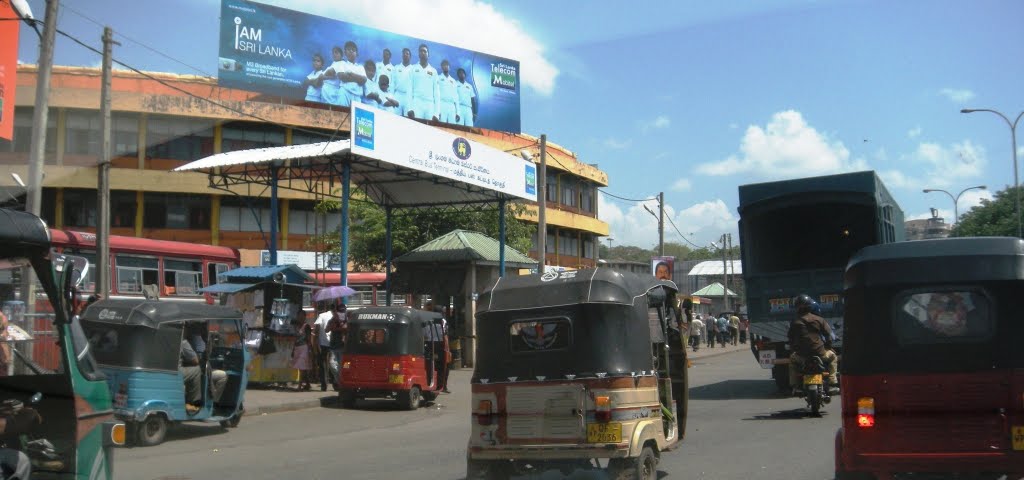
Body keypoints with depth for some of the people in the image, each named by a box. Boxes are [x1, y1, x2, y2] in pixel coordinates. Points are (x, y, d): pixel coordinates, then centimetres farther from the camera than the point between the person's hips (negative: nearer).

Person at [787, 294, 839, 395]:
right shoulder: (819, 320, -1)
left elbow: (791, 340, 5)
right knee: (832, 356, 31)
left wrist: (794, 349, 22)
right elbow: (829, 335, 2)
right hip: (820, 353, -1)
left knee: (792, 358, 34)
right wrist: (828, 346, 18)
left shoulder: (794, 323, 0)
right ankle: (832, 384, 23)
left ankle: (794, 385, 26)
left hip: (801, 355, 1)